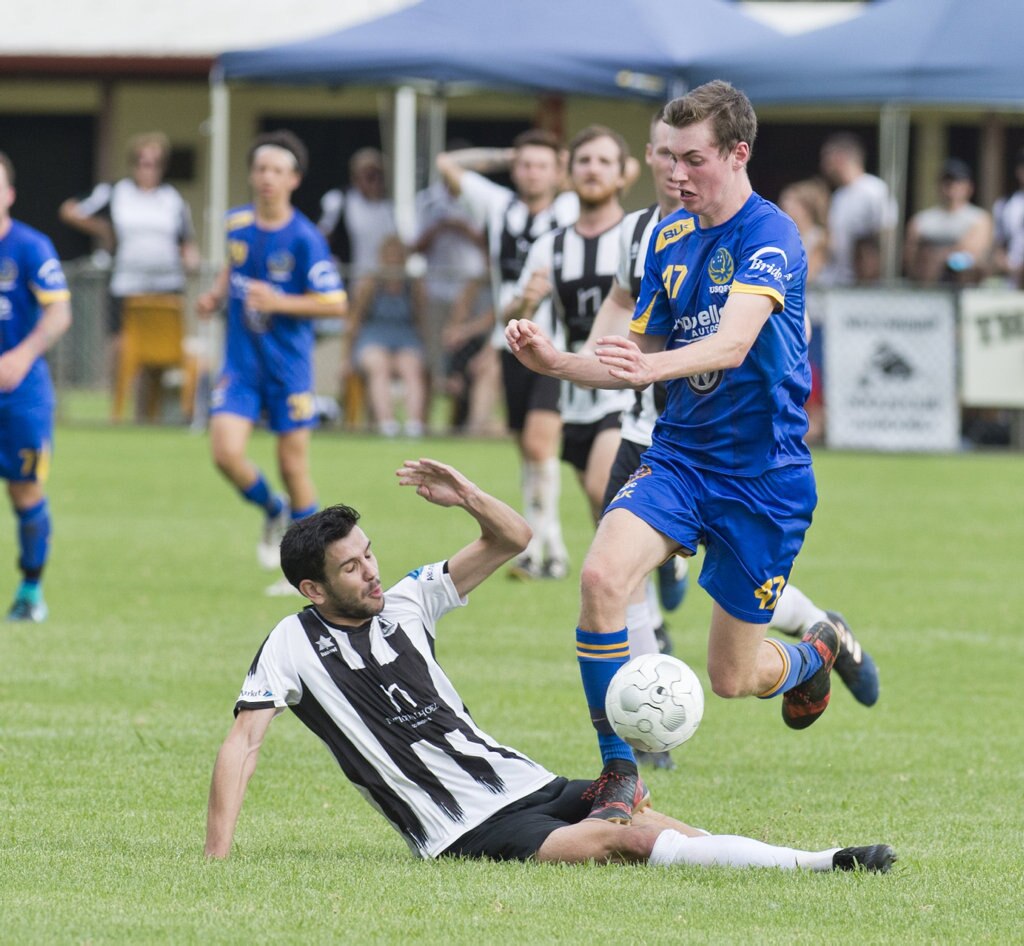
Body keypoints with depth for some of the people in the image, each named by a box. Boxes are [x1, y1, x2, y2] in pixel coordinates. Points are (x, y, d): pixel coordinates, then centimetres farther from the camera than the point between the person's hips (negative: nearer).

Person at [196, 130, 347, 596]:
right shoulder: (237, 223, 2)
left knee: (292, 464, 1)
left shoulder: (304, 239, -14)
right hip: (240, 365, 4)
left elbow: (336, 305, -13)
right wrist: (217, 293, 6)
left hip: (288, 366, -4)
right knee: (226, 453, -12)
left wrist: (279, 302, -22)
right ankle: (274, 513, 19)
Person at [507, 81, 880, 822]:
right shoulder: (668, 239, 6)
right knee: (602, 576, -24)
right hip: (679, 456, 5)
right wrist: (556, 361, -5)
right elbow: (642, 358, 13)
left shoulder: (771, 238, -17)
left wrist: (653, 365, -52)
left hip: (764, 475, -5)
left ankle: (821, 652, 40)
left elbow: (733, 343, -33)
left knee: (733, 677, 3)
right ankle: (619, 774, -14)